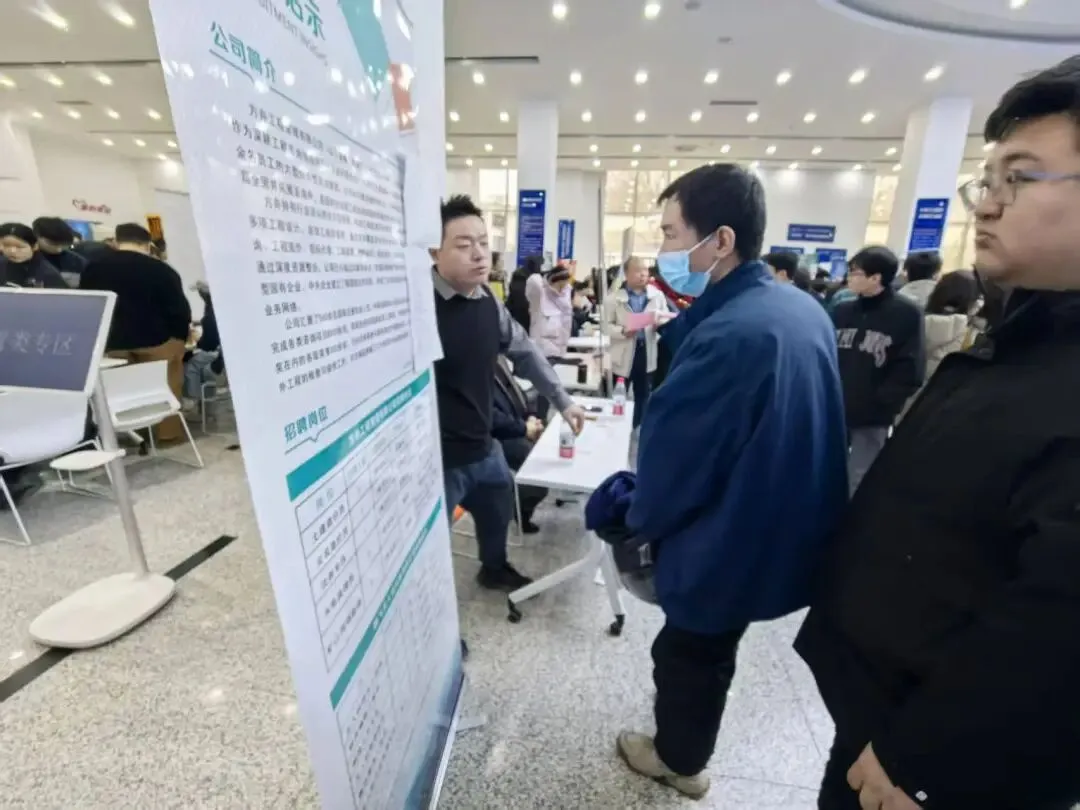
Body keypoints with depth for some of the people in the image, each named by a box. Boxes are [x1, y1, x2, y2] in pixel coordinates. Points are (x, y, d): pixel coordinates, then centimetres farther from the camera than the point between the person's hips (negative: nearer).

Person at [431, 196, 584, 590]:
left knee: (498, 514, 29)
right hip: (435, 458, -8)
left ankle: (495, 569, 59)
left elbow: (525, 353, 13)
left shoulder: (489, 301, 1)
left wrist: (562, 400, 15)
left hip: (483, 447, 8)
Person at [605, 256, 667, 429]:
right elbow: (607, 325, -7)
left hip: (647, 352, 4)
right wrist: (623, 331, -24)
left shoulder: (657, 295, 3)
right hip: (624, 354, -3)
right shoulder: (616, 297, -6)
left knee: (643, 395, 16)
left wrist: (660, 323, -14)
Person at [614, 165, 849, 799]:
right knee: (707, 650, 30)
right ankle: (686, 747, 56)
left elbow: (675, 452, -23)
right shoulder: (804, 309, -1)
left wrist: (641, 519, -4)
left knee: (689, 655, 19)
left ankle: (679, 760, 48)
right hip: (785, 531, 9)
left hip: (729, 544, -9)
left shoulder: (729, 334, -32)